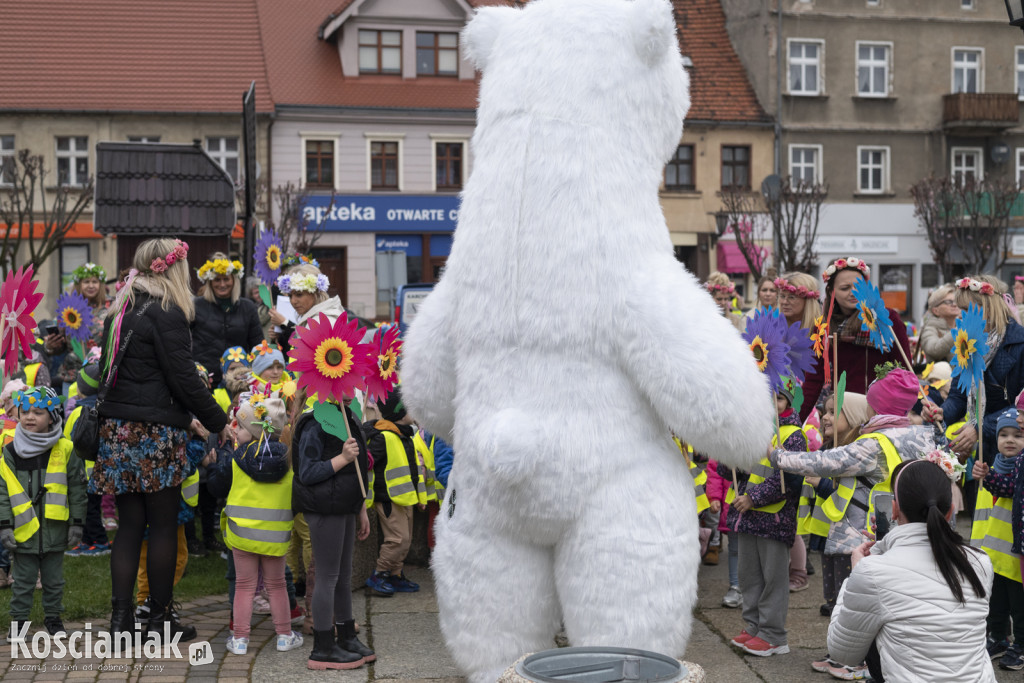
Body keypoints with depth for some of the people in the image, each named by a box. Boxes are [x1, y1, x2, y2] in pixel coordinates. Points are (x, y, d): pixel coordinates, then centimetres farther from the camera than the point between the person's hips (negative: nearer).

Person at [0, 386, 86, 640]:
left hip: (55, 530, 0)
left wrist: (76, 524, -1)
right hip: (24, 530, 0)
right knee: (23, 580, 8)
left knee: (54, 579, 12)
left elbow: (77, 489, 1)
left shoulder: (65, 450, -3)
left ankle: (53, 617, 27)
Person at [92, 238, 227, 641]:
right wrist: (219, 423, -4)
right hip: (154, 431, -7)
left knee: (129, 524, 10)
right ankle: (160, 616, 11)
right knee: (164, 525, 4)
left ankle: (121, 615, 11)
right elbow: (184, 379, -14)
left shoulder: (120, 310, 13)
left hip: (117, 428, 7)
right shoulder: (166, 313, -11)